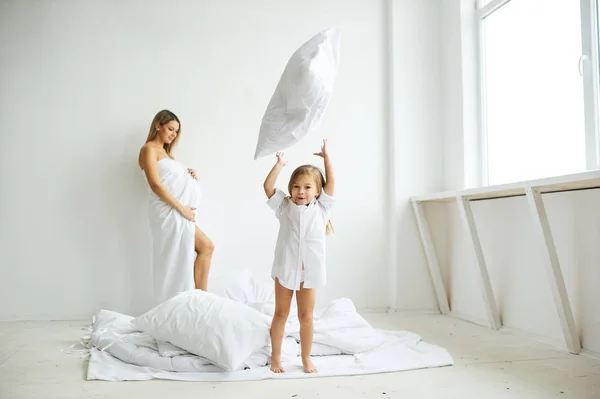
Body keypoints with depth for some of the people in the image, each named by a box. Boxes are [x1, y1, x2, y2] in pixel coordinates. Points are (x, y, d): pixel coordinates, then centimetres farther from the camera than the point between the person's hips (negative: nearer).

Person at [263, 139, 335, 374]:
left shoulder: (321, 208, 5)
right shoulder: (284, 206, 3)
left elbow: (331, 182, -2)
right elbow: (268, 186, -6)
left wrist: (326, 156, 3)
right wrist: (279, 164, -4)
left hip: (309, 271, 1)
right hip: (285, 268, 0)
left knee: (306, 317, 9)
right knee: (280, 314, 10)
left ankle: (306, 358, 23)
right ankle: (276, 357, 22)